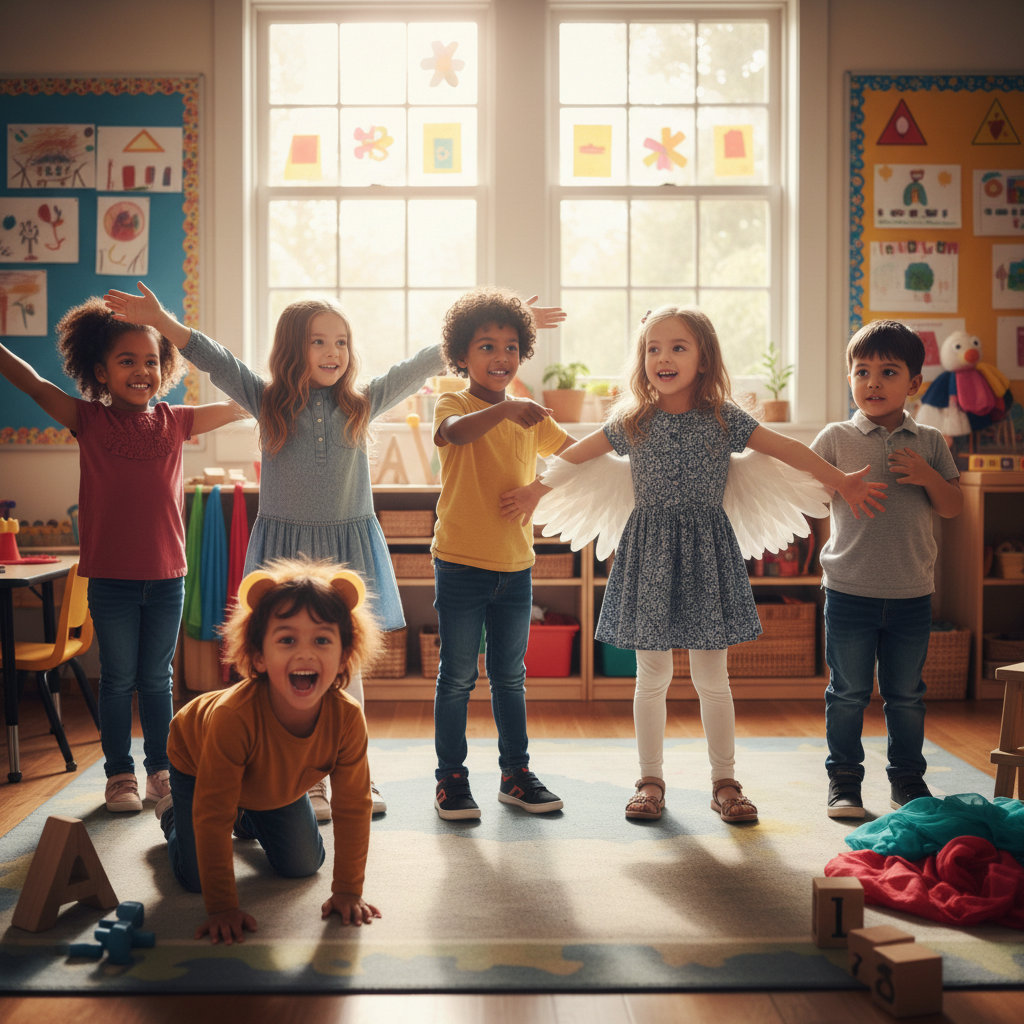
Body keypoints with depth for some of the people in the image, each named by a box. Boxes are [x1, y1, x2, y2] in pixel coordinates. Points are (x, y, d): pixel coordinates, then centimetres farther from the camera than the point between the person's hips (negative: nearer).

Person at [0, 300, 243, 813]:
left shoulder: (174, 421, 4)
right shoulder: (89, 420, -1)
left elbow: (241, 406, 12)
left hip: (166, 578, 2)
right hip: (111, 579, -2)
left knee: (157, 679, 13)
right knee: (117, 680, 9)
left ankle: (161, 770, 25)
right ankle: (119, 774, 21)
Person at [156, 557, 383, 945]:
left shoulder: (347, 718, -37)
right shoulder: (232, 716, -47)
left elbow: (353, 807, -24)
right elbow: (212, 815, -39)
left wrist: (348, 891, -21)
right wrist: (222, 907, -36)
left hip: (278, 787, 4)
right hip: (195, 762, -4)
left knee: (304, 865, 10)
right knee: (195, 877, -3)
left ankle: (248, 820, 39)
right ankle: (172, 812, 28)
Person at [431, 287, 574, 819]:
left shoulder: (530, 417, 10)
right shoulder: (453, 404, -6)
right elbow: (456, 431, -30)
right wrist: (505, 409, -45)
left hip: (515, 565, 5)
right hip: (460, 562, -5)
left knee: (510, 676, 13)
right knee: (458, 675, 3)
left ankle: (516, 773, 24)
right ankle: (450, 777, 15)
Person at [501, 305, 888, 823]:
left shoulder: (724, 419, -1)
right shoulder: (632, 422, 2)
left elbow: (789, 450, 2)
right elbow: (576, 455, 13)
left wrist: (842, 481, 0)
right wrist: (536, 490, 16)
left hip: (706, 550, -1)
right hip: (649, 552, 1)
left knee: (712, 678, 4)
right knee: (652, 677, 6)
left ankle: (724, 782, 17)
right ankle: (651, 781, 18)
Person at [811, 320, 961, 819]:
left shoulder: (929, 442, 5)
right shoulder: (836, 438, -1)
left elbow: (954, 507, 4)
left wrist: (926, 475, -12)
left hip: (912, 593, 2)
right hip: (849, 590, -2)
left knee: (906, 694, 13)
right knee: (848, 692, 7)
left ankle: (908, 778, 27)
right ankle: (843, 779, 19)